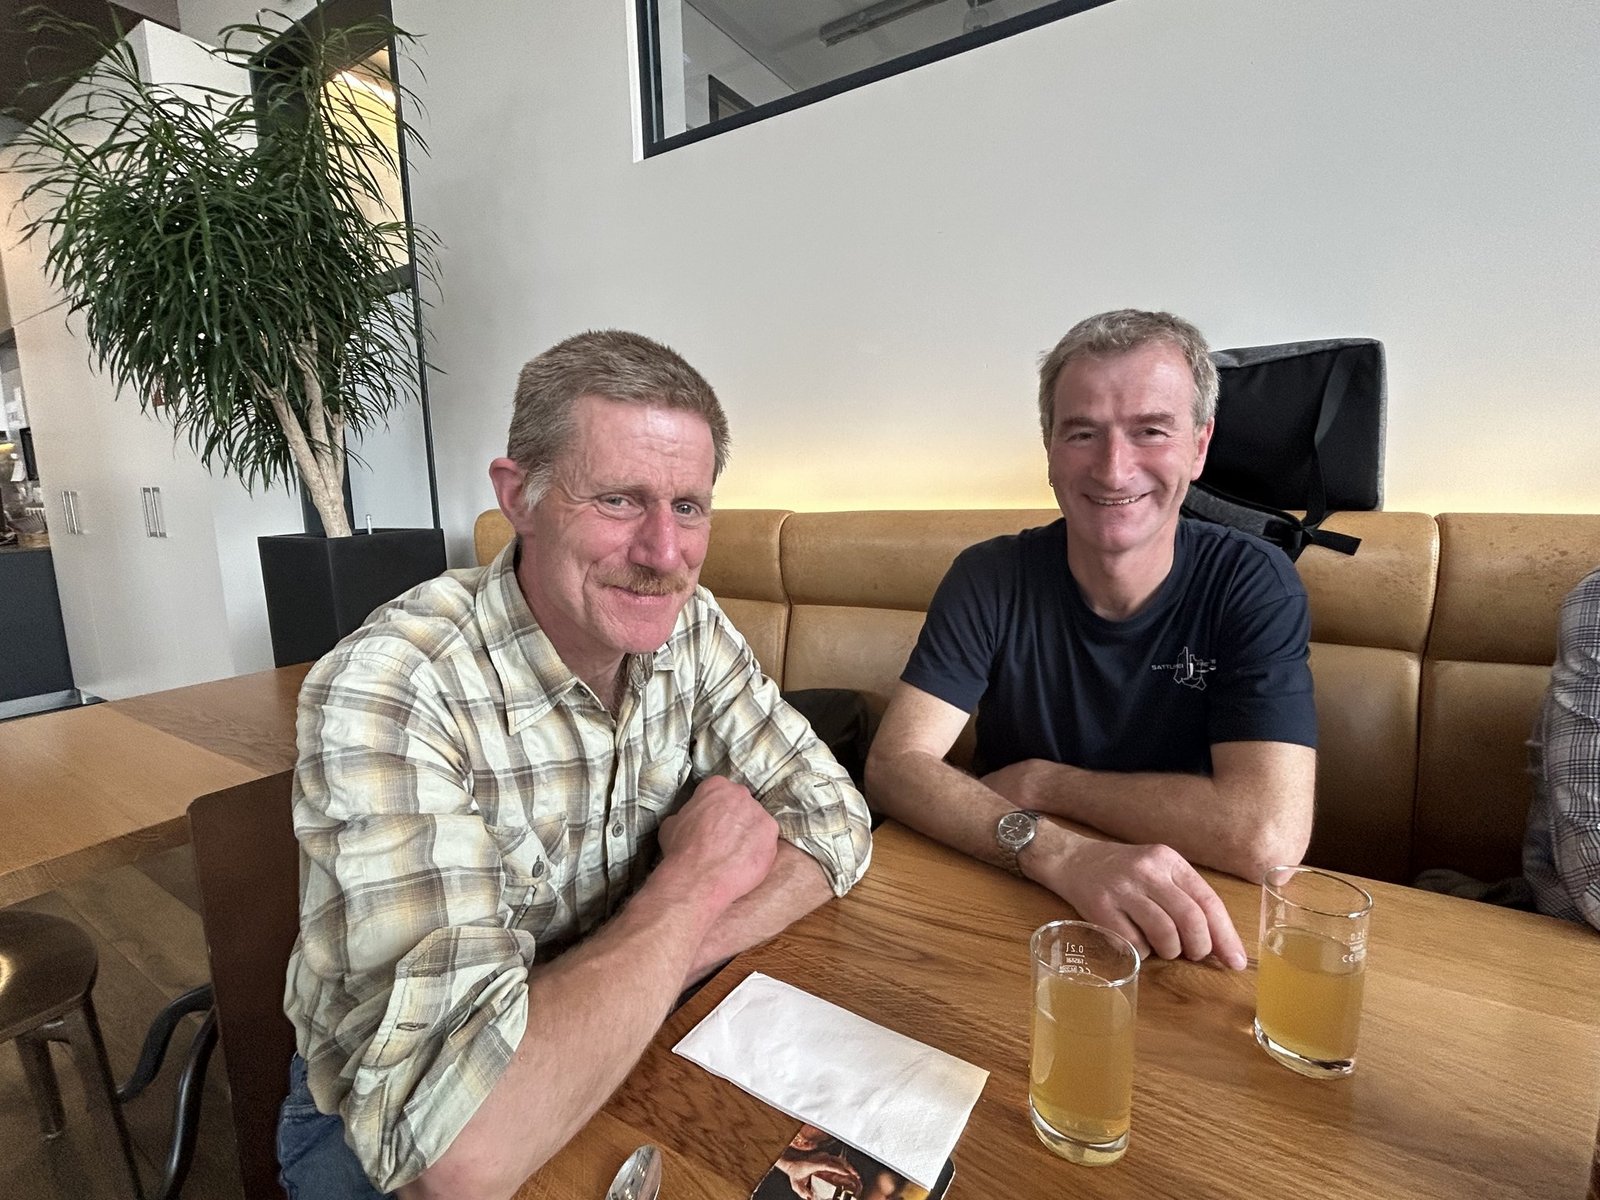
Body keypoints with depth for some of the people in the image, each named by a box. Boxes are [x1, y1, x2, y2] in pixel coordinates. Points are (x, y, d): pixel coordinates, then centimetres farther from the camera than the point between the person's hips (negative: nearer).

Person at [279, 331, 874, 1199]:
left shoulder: (689, 625, -13)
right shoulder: (387, 692, -30)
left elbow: (834, 823, -10)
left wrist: (650, 967, -25)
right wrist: (697, 877, -24)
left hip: (614, 1055, 5)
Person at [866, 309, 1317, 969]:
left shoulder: (1255, 584, -10)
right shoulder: (989, 579, -9)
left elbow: (1269, 836, -21)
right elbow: (893, 765, -16)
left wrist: (1037, 781, -14)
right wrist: (1062, 852, -30)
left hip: (1186, 936, 0)